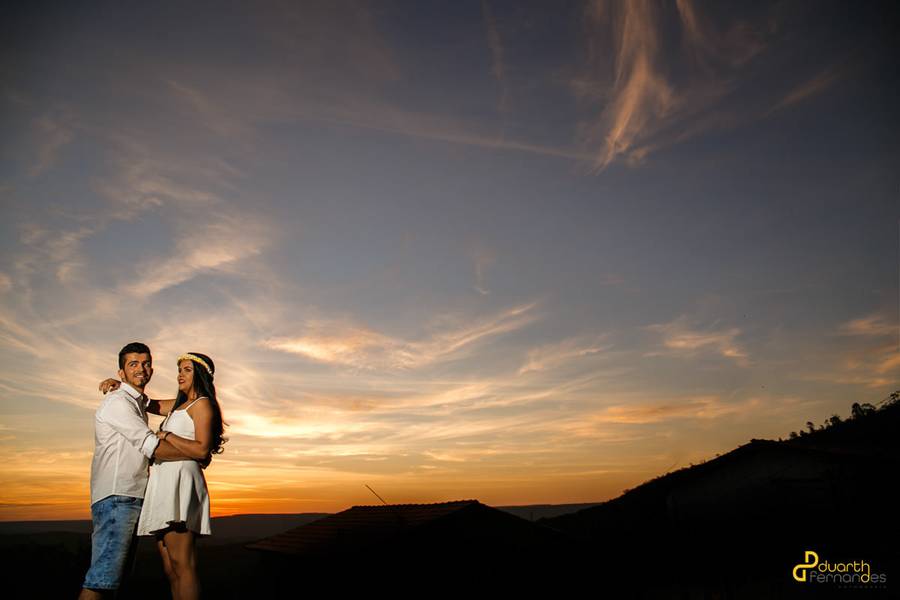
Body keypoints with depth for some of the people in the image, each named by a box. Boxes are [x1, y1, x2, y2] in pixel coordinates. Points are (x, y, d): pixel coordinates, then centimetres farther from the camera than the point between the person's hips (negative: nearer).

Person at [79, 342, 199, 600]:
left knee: (115, 574, 8)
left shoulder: (138, 403, 22)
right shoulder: (118, 401, -7)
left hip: (131, 499, 10)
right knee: (103, 578, -16)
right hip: (116, 498, -10)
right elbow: (153, 448, -15)